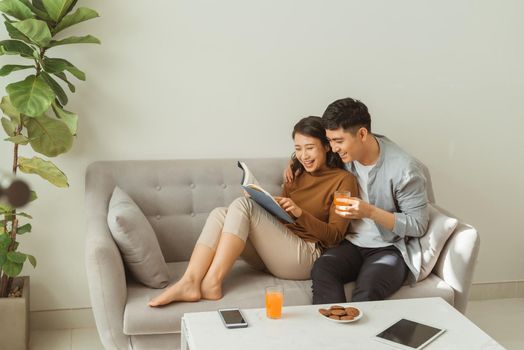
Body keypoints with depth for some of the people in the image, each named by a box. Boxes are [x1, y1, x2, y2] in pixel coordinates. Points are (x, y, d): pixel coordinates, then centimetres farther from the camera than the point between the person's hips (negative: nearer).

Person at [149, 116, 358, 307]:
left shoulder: (343, 180, 1)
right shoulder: (297, 174, 21)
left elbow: (335, 236, -7)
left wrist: (300, 213, -21)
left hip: (305, 257, -7)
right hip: (274, 250, 7)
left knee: (242, 205, -23)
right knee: (220, 214, -16)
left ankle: (212, 282, -30)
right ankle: (190, 283, -34)